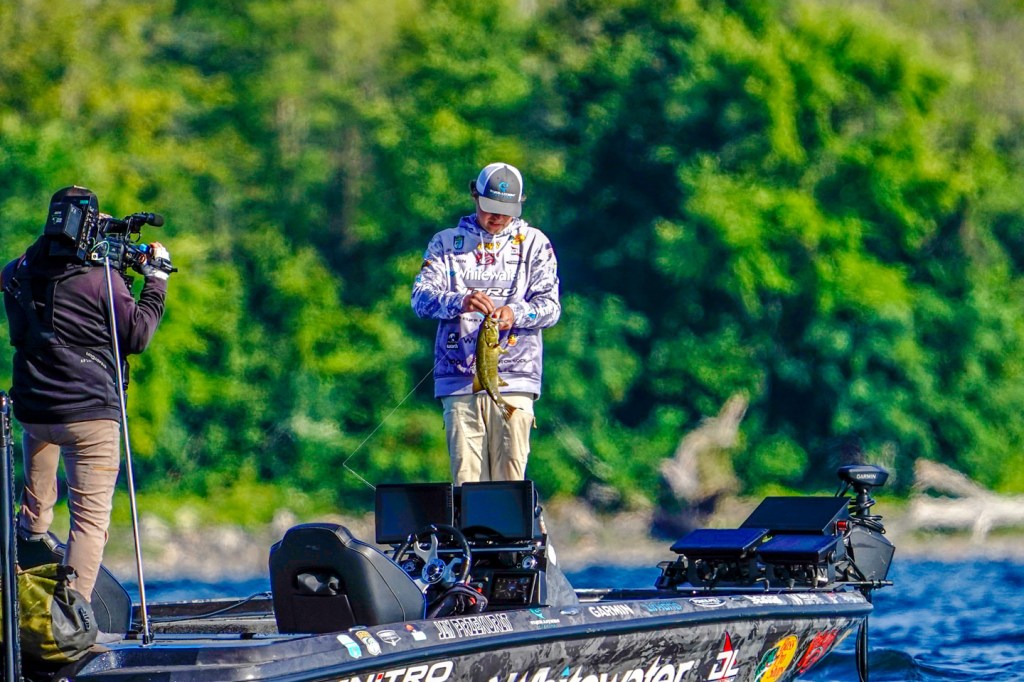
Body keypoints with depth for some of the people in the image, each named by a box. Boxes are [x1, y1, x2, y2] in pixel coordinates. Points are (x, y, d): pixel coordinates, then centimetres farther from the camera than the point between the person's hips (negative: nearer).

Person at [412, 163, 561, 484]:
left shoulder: (533, 243, 14)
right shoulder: (447, 242, 14)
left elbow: (550, 305, 4)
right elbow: (421, 297, 1)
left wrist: (516, 313, -18)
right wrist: (460, 301, -21)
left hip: (514, 376, -1)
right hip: (458, 379, 1)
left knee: (510, 475, -9)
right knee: (465, 474, -6)